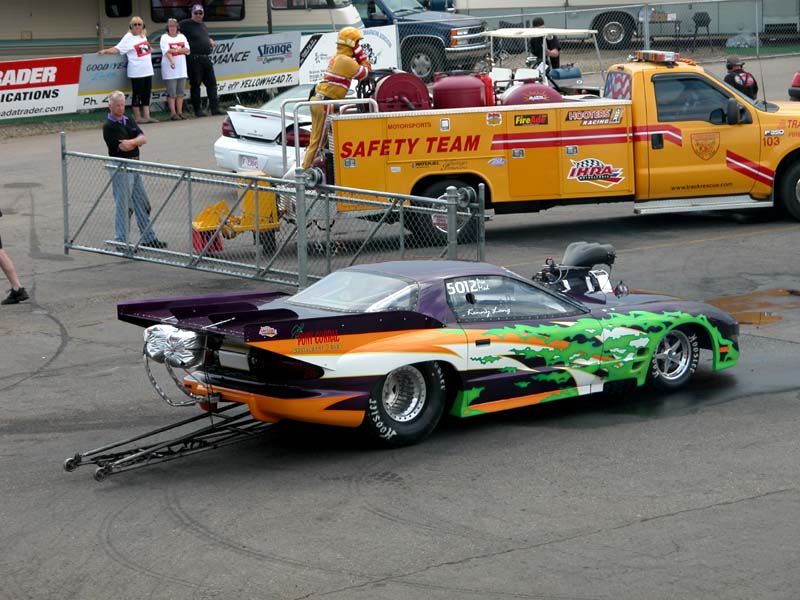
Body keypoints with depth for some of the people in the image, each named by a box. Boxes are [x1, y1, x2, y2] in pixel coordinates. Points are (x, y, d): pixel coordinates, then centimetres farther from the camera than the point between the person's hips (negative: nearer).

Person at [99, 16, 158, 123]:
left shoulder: (143, 35, 11)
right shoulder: (128, 37, -8)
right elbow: (117, 49, -15)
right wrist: (105, 51, -25)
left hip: (147, 70, 7)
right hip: (136, 72, -7)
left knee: (146, 94, 6)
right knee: (137, 94, -1)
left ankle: (147, 117, 9)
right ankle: (137, 117, 7)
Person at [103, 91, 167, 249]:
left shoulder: (129, 121, 13)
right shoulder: (109, 127, -11)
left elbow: (143, 139, 3)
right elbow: (123, 147, -20)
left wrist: (131, 142, -15)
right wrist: (136, 142, -4)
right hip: (120, 169, -8)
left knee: (142, 204, 13)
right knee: (123, 206, -5)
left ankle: (148, 238, 21)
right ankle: (121, 241, 1)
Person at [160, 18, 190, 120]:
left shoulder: (182, 37, 12)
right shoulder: (164, 37, -2)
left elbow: (187, 49, 1)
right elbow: (167, 51, -16)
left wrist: (175, 50, -15)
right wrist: (172, 61, -32)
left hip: (181, 68, 4)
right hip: (169, 69, -4)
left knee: (180, 92, 6)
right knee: (172, 92, -5)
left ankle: (180, 112, 10)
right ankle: (173, 113, -3)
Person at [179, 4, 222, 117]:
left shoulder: (203, 25, 18)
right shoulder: (186, 24, -4)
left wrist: (211, 41, 13)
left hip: (206, 59, 7)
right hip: (194, 60, -7)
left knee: (211, 83, 4)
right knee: (195, 84, 0)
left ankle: (215, 108, 5)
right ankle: (197, 110, 5)